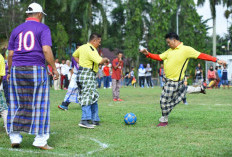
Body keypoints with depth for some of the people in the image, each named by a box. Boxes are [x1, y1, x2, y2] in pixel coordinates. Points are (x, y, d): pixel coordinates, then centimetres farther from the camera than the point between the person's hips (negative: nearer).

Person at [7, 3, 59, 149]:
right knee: (39, 104, 1)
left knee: (17, 104, 10)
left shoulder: (17, 30, 14)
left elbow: (10, 54, 10)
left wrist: (9, 72, 20)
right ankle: (41, 140, 2)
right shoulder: (43, 28, 1)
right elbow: (46, 50, -13)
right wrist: (54, 68, -7)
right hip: (36, 70, -4)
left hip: (17, 70, 4)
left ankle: (15, 137, 10)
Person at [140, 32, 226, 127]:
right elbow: (159, 57, 13)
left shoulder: (186, 50, -12)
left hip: (174, 81, -8)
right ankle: (199, 89, 42)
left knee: (165, 100, 0)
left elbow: (201, 55, -12)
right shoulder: (170, 51, 10)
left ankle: (164, 120, 20)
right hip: (167, 79, 8)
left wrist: (216, 60, -14)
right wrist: (148, 54, -1)